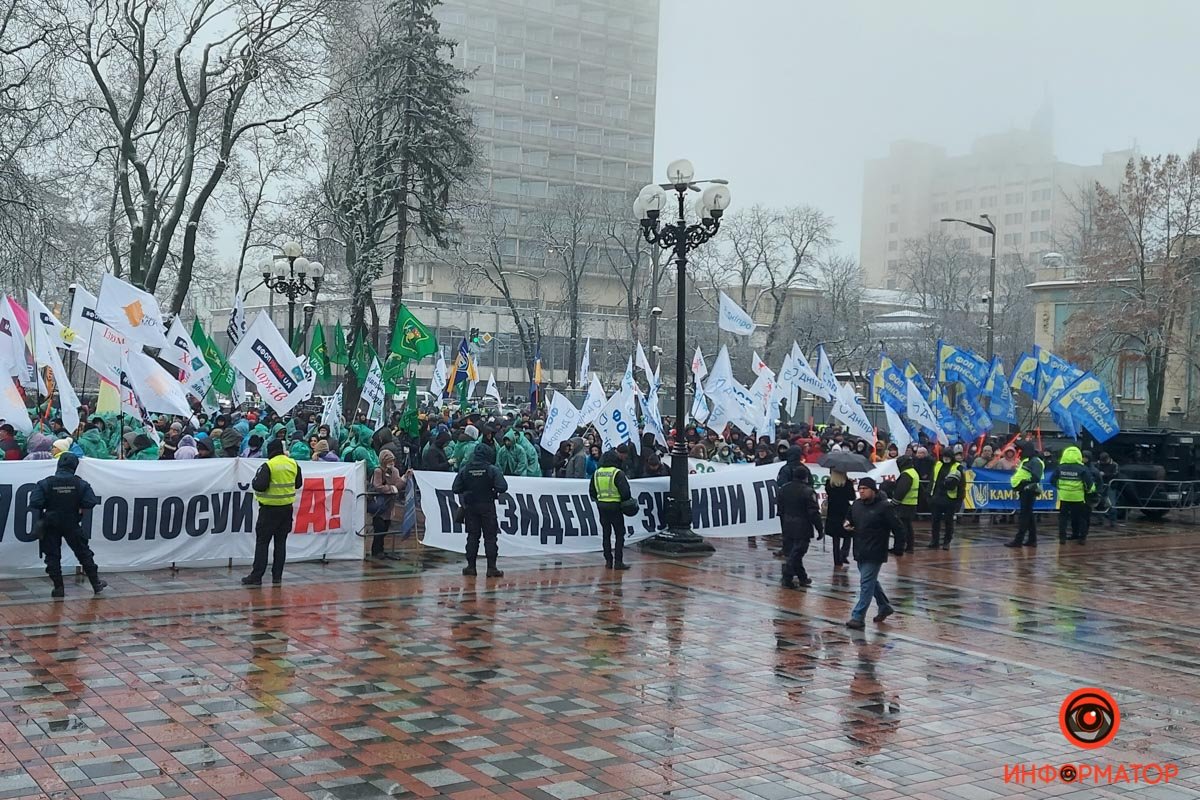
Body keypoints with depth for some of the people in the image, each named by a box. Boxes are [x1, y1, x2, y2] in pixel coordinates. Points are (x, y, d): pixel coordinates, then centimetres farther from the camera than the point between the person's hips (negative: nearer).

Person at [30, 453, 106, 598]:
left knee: (52, 556, 9)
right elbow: (91, 502, -12)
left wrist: (46, 509, 2)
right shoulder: (80, 484, -8)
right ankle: (96, 583, 18)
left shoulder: (45, 483, -11)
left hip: (51, 525, -1)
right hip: (72, 524, 1)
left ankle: (58, 587, 7)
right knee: (84, 553, 12)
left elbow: (35, 503, -17)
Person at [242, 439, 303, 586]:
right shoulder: (293, 464, 3)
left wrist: (254, 482, 0)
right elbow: (298, 484, 14)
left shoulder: (268, 466, -15)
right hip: (287, 508, 5)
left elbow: (259, 486, -20)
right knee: (280, 542, 11)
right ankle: (277, 576, 12)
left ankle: (257, 576, -1)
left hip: (270, 509, -5)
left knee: (262, 542, 1)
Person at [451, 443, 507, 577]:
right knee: (490, 537, 2)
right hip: (487, 506, -3)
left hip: (470, 507, 3)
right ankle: (491, 567, -1)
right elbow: (502, 487, -16)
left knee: (472, 536, 10)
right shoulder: (493, 469, -9)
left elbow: (455, 489, -2)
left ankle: (471, 566, 11)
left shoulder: (464, 470, -1)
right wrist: (494, 490, 5)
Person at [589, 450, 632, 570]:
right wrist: (626, 501, 3)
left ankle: (608, 560, 13)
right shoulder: (618, 473, -13)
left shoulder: (597, 473, 5)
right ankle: (618, 561, -1)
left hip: (601, 506, 5)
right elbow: (625, 491, -16)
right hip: (615, 506, -5)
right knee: (619, 534, 2)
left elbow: (592, 491, 12)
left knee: (606, 534, 12)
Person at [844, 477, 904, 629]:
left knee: (866, 584, -8)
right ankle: (885, 607, 38)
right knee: (871, 581, 19)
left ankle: (858, 617, -8)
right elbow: (851, 521, 24)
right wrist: (848, 526, 1)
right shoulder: (856, 505, 7)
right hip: (860, 552, 8)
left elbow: (898, 527, -11)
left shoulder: (883, 507, -14)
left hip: (875, 553, -8)